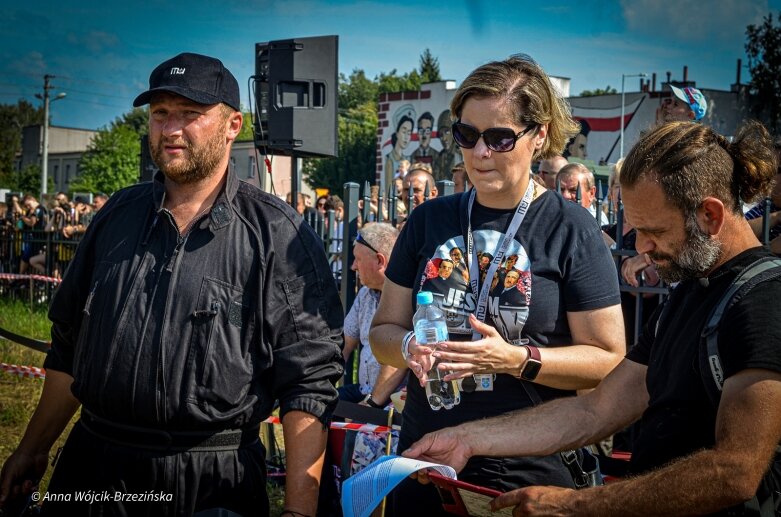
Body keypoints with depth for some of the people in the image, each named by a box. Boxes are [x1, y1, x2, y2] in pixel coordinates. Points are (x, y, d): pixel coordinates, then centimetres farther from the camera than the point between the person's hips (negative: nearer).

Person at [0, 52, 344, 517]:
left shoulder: (278, 235, -9)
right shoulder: (118, 215, 8)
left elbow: (310, 383, -12)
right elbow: (70, 346, 17)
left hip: (213, 479, -4)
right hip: (91, 466, 5)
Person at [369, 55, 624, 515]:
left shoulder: (572, 231, -7)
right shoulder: (429, 222, 5)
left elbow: (607, 359, -9)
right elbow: (384, 329, 8)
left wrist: (516, 359, -23)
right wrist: (410, 347, -13)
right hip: (424, 459, 4)